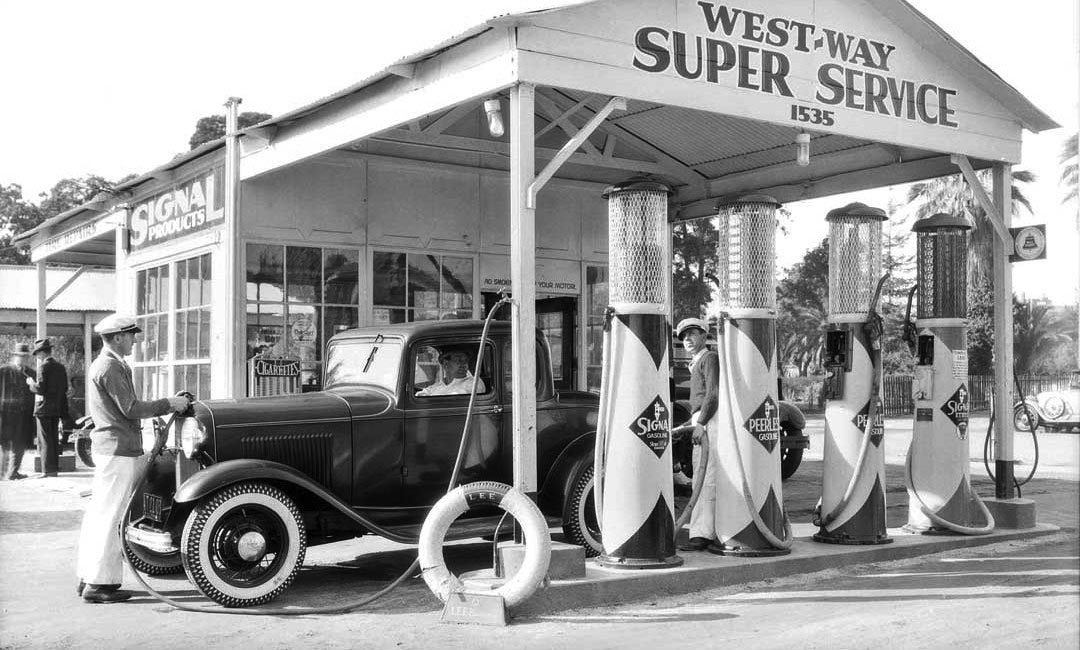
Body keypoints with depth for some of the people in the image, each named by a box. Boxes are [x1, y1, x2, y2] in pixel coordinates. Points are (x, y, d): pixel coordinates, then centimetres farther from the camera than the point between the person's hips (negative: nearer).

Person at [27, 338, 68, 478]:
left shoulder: (44, 366, -11)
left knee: (45, 440, -4)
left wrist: (31, 383, 1)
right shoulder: (61, 367, 10)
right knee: (54, 439, 11)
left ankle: (47, 470, -5)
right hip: (57, 408, 7)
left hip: (44, 408, -7)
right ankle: (54, 468, 14)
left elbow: (40, 388, -17)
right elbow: (65, 388, 12)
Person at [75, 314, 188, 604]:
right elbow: (131, 409, -17)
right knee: (111, 515, -7)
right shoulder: (111, 368, -15)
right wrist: (169, 404, -9)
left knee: (98, 512, 13)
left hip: (107, 447, 11)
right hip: (119, 449, -11)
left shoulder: (102, 364, 18)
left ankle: (88, 578, 19)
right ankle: (99, 583, -3)